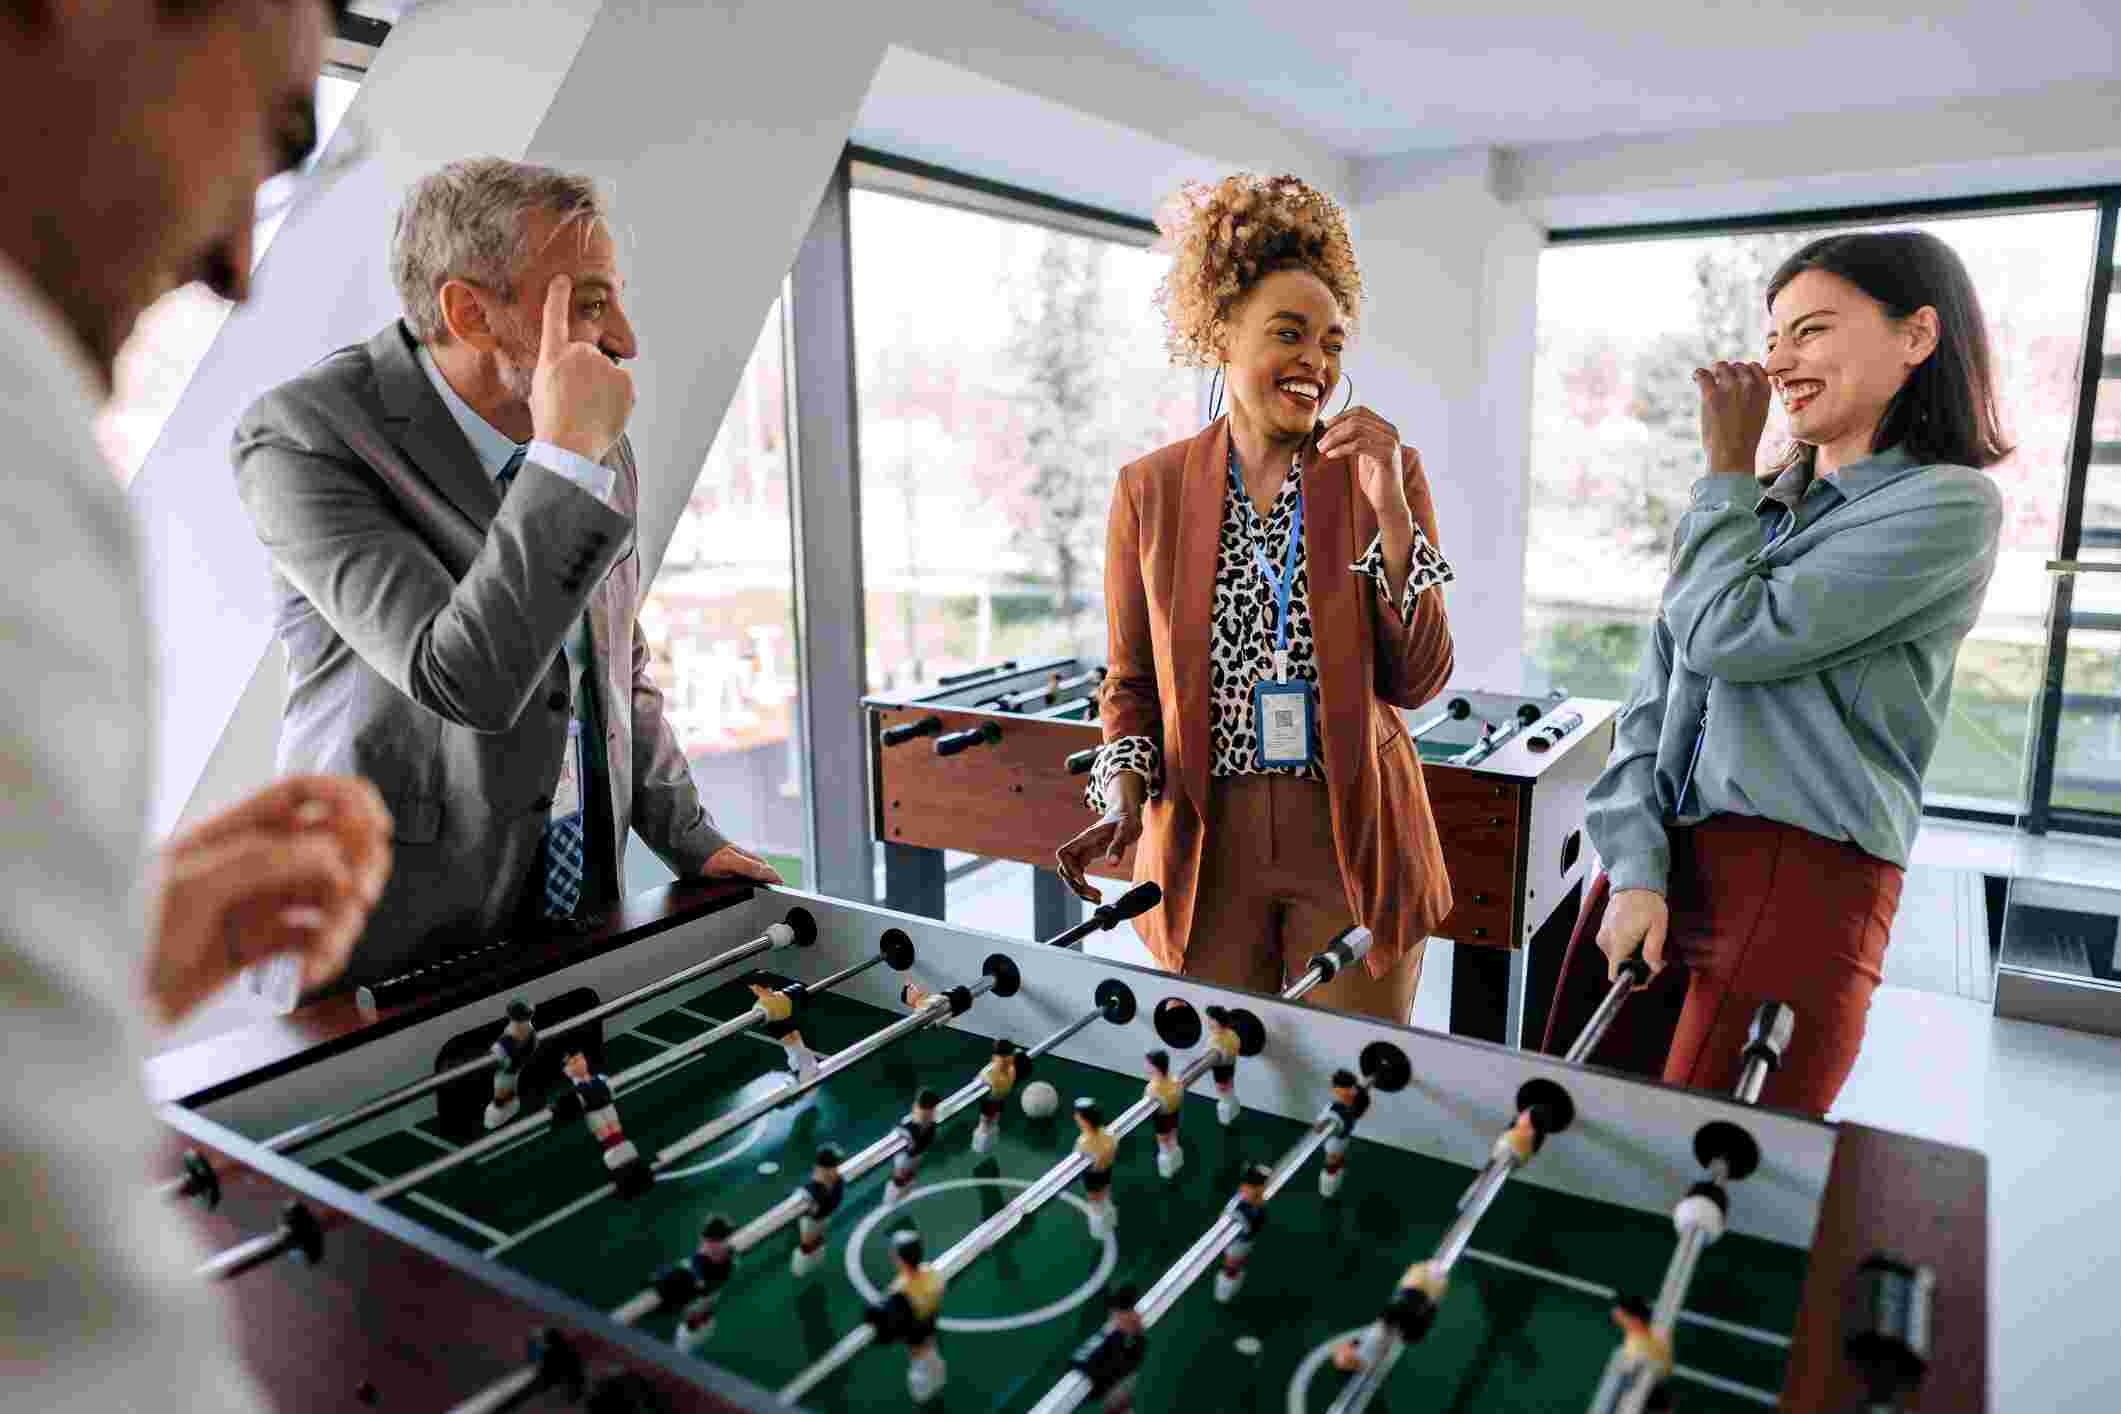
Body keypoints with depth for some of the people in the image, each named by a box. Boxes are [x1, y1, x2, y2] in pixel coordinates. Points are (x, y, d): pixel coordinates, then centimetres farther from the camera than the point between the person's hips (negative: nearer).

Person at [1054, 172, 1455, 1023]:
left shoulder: (1386, 471, -1)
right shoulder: (1150, 490, 0)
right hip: (1204, 846, 1)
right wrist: (1124, 798, -11)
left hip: (1353, 846, 0)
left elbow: (1418, 680, -6)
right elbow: (1131, 679, 6)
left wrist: (1390, 508, -16)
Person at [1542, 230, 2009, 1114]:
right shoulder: (1759, 510, 17)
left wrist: (1726, 467, 0)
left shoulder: (1949, 506, -3)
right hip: (1658, 865, 6)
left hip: (1799, 882, -6)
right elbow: (1653, 700, 8)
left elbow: (1729, 637, -15)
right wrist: (1636, 870, -5)